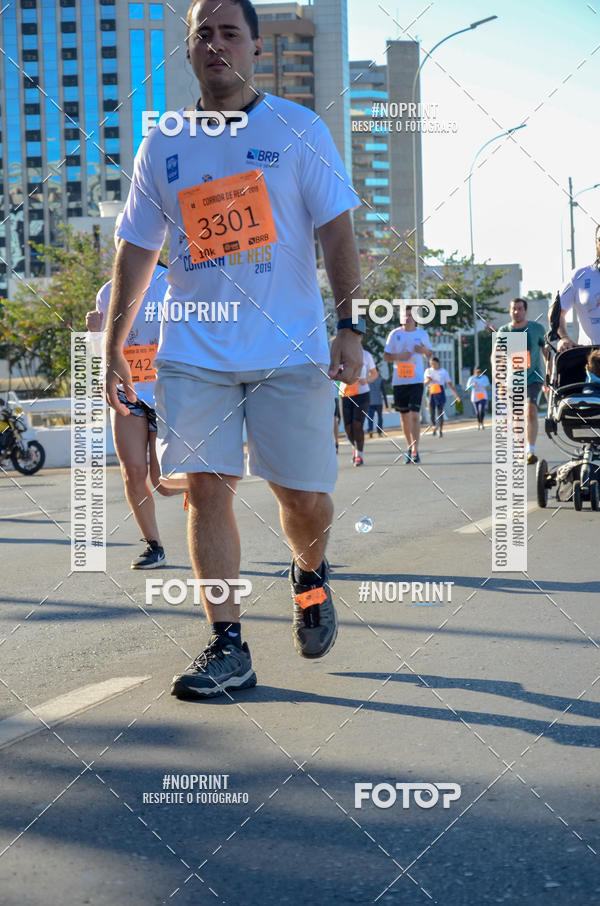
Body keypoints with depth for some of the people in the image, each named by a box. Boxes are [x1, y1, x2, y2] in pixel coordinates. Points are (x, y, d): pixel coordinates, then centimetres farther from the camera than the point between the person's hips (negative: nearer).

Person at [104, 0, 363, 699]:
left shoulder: (297, 129, 1)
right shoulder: (162, 145, 8)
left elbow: (336, 233, 0)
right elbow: (137, 250, 13)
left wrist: (350, 327, -9)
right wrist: (113, 348, 10)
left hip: (290, 348, -2)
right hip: (193, 350, 2)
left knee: (303, 494, 2)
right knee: (206, 488, -5)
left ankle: (310, 576, 36)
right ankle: (227, 647, 2)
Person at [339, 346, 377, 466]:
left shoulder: (366, 355, 1)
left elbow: (374, 373, 13)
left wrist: (367, 380, -9)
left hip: (362, 394, -1)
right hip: (345, 395, 1)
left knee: (357, 425, -15)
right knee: (348, 428, 2)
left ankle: (359, 454, -3)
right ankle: (355, 447, 32)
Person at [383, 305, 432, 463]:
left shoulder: (422, 334, 6)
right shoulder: (395, 334, 4)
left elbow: (429, 354, 17)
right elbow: (385, 357, 5)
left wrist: (424, 351, -6)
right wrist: (399, 356, -13)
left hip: (416, 380, -1)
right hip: (399, 381, 1)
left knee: (415, 415, -12)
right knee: (404, 416, 9)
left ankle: (415, 450, -12)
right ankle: (409, 447, 24)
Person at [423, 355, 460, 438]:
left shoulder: (443, 371, 4)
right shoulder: (428, 371, 9)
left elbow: (450, 384, 7)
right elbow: (424, 383, 10)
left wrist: (456, 394, 4)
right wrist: (428, 380, -14)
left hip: (440, 393, -1)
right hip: (431, 393, 2)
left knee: (440, 412, -5)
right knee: (431, 412, -3)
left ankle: (441, 430, 0)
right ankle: (434, 426, 23)